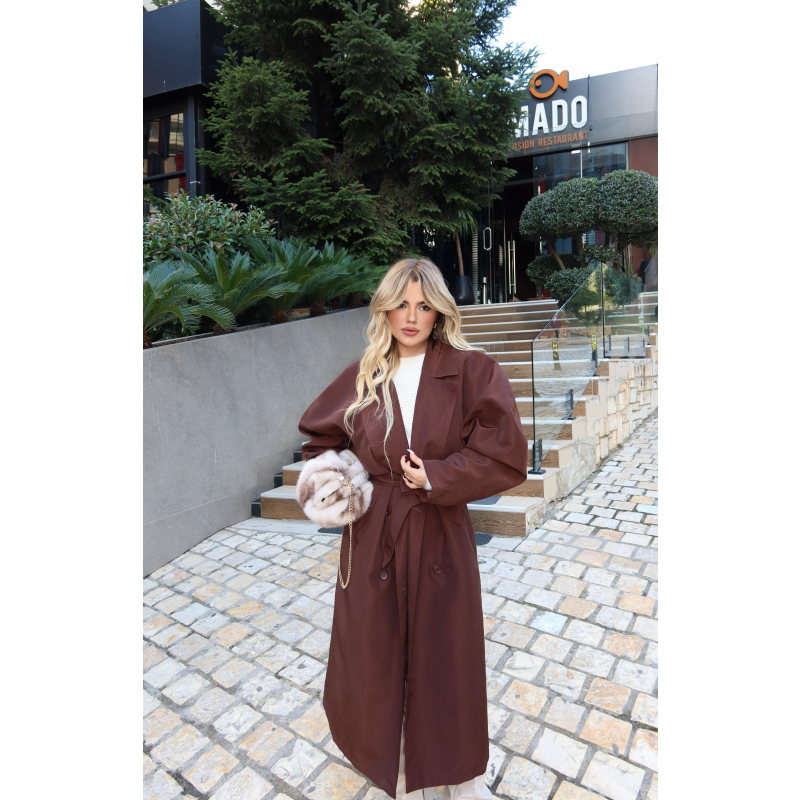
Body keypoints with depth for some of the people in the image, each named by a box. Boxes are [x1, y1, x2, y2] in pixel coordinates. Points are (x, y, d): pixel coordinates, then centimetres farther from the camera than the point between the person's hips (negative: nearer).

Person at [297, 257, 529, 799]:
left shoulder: (472, 372, -7)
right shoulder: (363, 378, 1)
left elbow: (507, 458, -12)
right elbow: (320, 439, 15)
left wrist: (435, 477, -16)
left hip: (441, 537, -2)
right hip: (374, 539, 2)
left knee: (447, 656, 15)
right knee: (376, 656, 15)